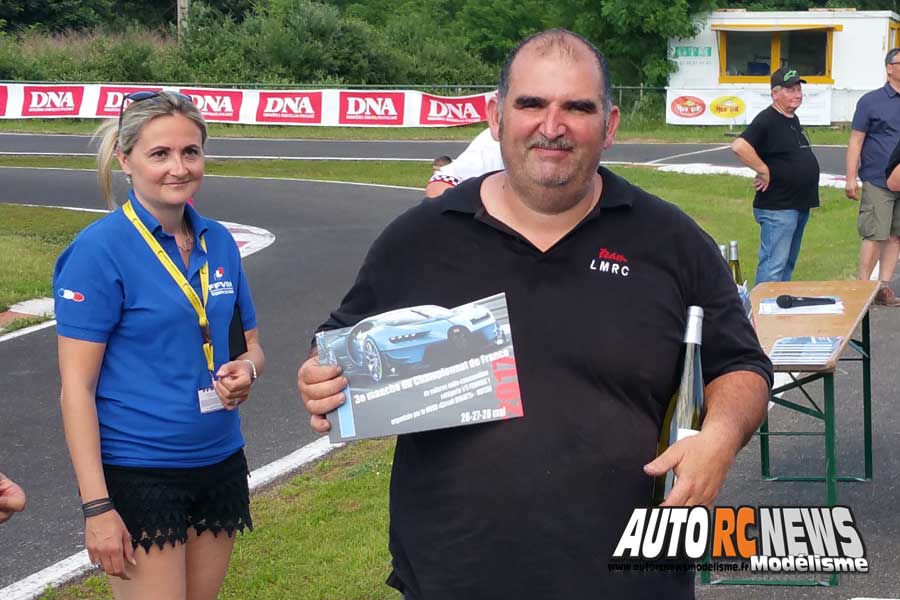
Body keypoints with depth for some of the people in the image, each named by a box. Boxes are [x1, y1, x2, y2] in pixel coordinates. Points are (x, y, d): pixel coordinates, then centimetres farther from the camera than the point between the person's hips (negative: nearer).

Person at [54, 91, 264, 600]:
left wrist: (245, 370, -9)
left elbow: (250, 344, 16)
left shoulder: (219, 242, 5)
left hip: (220, 463, 6)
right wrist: (96, 507, -18)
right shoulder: (100, 249, -12)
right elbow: (77, 387, -13)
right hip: (137, 474, -6)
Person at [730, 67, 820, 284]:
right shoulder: (767, 120, -15)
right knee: (774, 265, -10)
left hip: (799, 205, 10)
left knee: (788, 264, 16)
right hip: (777, 207, -10)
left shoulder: (793, 120, 14)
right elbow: (739, 146, -30)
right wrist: (763, 171, -22)